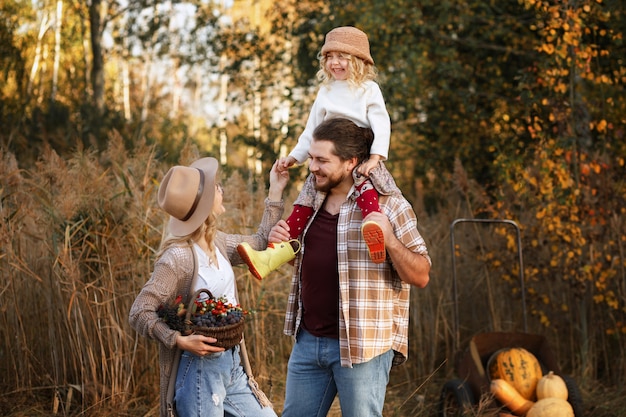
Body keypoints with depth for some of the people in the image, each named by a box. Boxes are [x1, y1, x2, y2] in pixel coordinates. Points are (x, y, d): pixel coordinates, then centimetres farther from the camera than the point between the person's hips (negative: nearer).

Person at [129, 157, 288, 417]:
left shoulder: (218, 243, 4)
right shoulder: (178, 256, -19)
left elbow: (260, 243, 23)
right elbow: (139, 313, -18)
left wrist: (275, 192, 21)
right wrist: (181, 341, -27)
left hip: (231, 365, 8)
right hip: (199, 369, -8)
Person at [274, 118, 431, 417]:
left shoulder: (388, 205, -8)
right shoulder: (313, 203, 10)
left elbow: (421, 276, -9)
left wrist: (389, 239, -25)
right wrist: (280, 241, 5)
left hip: (362, 346, -6)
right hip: (308, 340, 6)